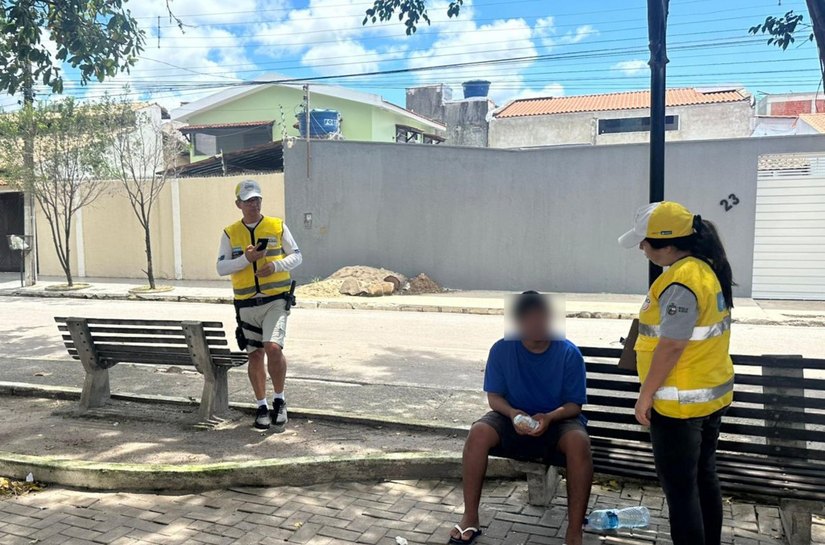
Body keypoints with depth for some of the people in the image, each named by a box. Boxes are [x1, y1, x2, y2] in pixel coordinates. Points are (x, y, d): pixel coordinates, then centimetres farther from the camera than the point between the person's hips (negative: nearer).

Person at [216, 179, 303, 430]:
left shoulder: (278, 226, 4)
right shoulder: (230, 233, 7)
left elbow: (297, 256, 5)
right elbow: (221, 267, 1)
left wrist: (276, 265, -14)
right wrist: (246, 259, -15)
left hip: (276, 299, -2)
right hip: (247, 304, 2)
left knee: (273, 347, -18)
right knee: (255, 355, 7)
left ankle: (279, 400, 2)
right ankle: (262, 407, 21)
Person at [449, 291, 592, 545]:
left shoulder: (569, 353, -13)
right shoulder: (501, 350, -10)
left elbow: (574, 404, -9)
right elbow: (494, 397, -4)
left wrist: (549, 417, -29)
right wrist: (512, 413, -26)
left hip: (558, 419, -1)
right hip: (514, 418, 1)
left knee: (579, 443, -35)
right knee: (478, 434, -28)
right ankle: (470, 518, -15)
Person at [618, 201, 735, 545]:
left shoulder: (681, 281, -24)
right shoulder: (710, 269, 6)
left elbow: (671, 346, -24)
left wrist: (646, 395, -14)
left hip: (679, 403, -10)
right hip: (711, 394, 10)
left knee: (680, 489, 2)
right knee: (704, 478, 20)